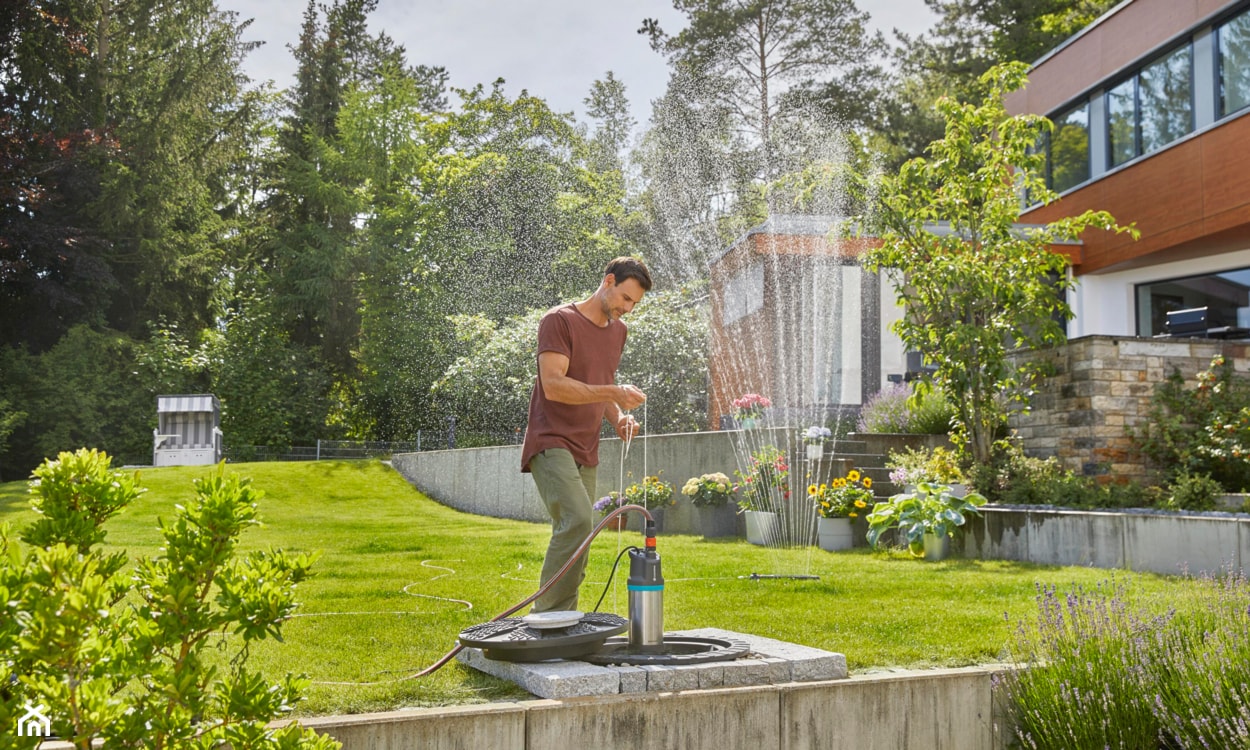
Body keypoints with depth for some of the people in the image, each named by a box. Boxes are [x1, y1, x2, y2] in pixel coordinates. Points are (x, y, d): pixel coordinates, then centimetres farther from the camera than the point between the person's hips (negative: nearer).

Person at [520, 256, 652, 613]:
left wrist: (619, 417, 4)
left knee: (575, 535, 4)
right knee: (578, 521, -24)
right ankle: (545, 617, -16)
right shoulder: (559, 320, -7)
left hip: (586, 452, 8)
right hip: (551, 444, -8)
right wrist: (614, 393, -22)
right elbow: (553, 386, -17)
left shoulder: (618, 330, 18)